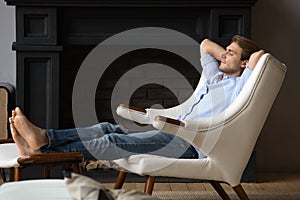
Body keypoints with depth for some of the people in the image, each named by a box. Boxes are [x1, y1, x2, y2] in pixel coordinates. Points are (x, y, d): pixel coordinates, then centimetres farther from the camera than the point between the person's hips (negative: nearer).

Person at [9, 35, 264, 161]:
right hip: (175, 135, 10)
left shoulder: (237, 87, -2)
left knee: (114, 142, -22)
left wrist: (252, 58, 2)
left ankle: (42, 150, -26)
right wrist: (226, 56, 27)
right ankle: (44, 137, -19)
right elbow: (205, 44, 37)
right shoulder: (216, 78, 25)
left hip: (190, 145, -10)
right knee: (109, 128, -6)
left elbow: (259, 55, -18)